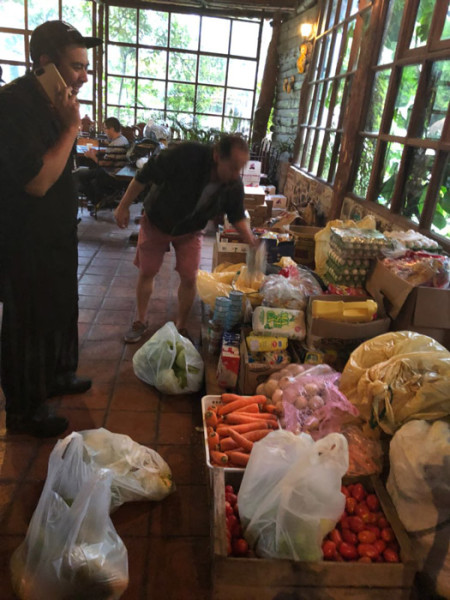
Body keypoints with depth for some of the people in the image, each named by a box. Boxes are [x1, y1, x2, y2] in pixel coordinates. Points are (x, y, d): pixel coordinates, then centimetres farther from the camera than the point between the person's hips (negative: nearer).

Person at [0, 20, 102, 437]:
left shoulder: (49, 101, 9)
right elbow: (38, 181, -28)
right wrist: (71, 127, -24)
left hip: (56, 234, 10)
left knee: (61, 308, 22)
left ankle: (56, 375, 46)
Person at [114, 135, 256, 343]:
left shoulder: (234, 185, -23)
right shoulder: (186, 154, -36)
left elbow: (237, 216, -4)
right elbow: (145, 175, -25)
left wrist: (252, 241, -18)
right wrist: (124, 206, -19)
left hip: (190, 231, 2)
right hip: (156, 222, -2)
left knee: (189, 278, -3)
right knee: (146, 272, 7)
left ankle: (180, 327, 19)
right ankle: (141, 321, 28)